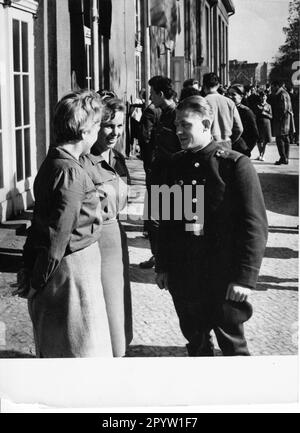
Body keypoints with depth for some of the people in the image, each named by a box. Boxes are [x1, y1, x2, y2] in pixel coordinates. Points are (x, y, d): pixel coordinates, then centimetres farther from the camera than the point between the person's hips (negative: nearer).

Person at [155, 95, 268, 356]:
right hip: (183, 279, 5)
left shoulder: (235, 165, -10)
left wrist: (245, 277, -17)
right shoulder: (177, 165, 6)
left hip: (224, 281, -5)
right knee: (196, 343, 17)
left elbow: (255, 225, -13)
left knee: (232, 345, 8)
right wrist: (162, 266, 12)